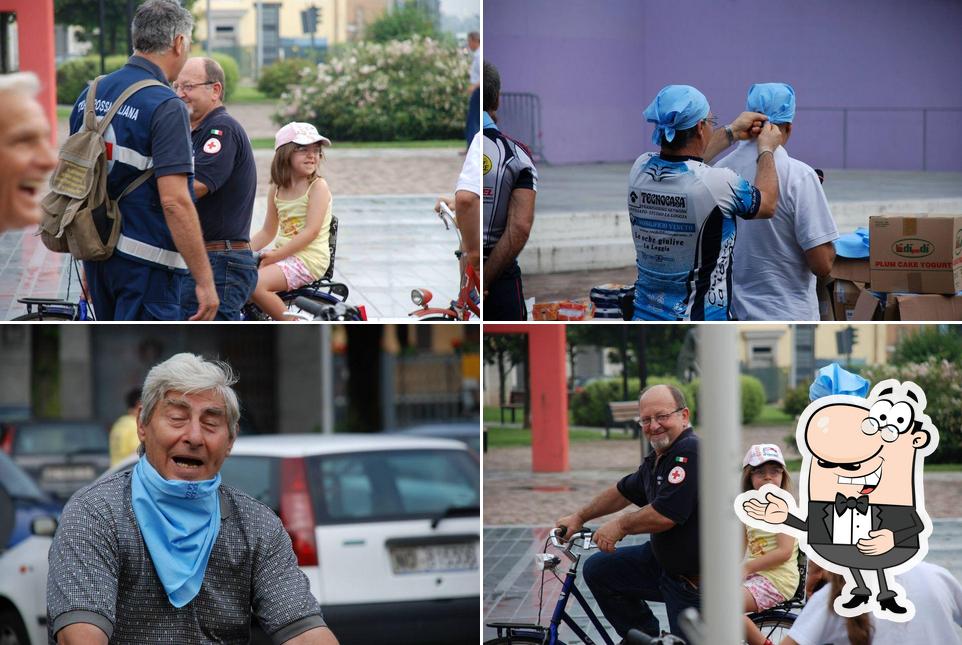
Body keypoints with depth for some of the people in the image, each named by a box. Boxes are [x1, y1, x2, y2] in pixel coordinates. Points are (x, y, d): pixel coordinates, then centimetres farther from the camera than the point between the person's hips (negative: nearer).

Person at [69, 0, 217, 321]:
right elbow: (174, 201, -22)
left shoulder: (90, 96, 8)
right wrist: (205, 280, -18)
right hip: (145, 264, -8)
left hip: (98, 258, 8)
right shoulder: (165, 106, -16)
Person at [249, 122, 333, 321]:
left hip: (309, 258, -7)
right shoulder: (277, 189, 13)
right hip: (283, 255, 7)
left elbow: (311, 231, -15)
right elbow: (268, 231, 20)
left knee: (256, 284, -27)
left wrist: (276, 255, -19)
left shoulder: (318, 187, -6)